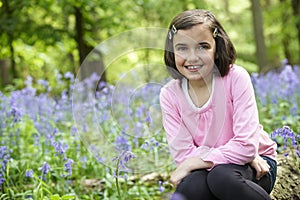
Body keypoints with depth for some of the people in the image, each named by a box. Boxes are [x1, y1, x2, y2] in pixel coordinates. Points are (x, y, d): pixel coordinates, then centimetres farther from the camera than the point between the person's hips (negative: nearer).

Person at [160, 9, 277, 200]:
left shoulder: (235, 77, -17)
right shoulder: (169, 95, -8)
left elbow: (246, 145, -22)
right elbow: (182, 154, -14)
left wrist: (191, 163, -20)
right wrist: (241, 154, -23)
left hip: (255, 167, -2)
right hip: (204, 170, 3)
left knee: (221, 176, -35)